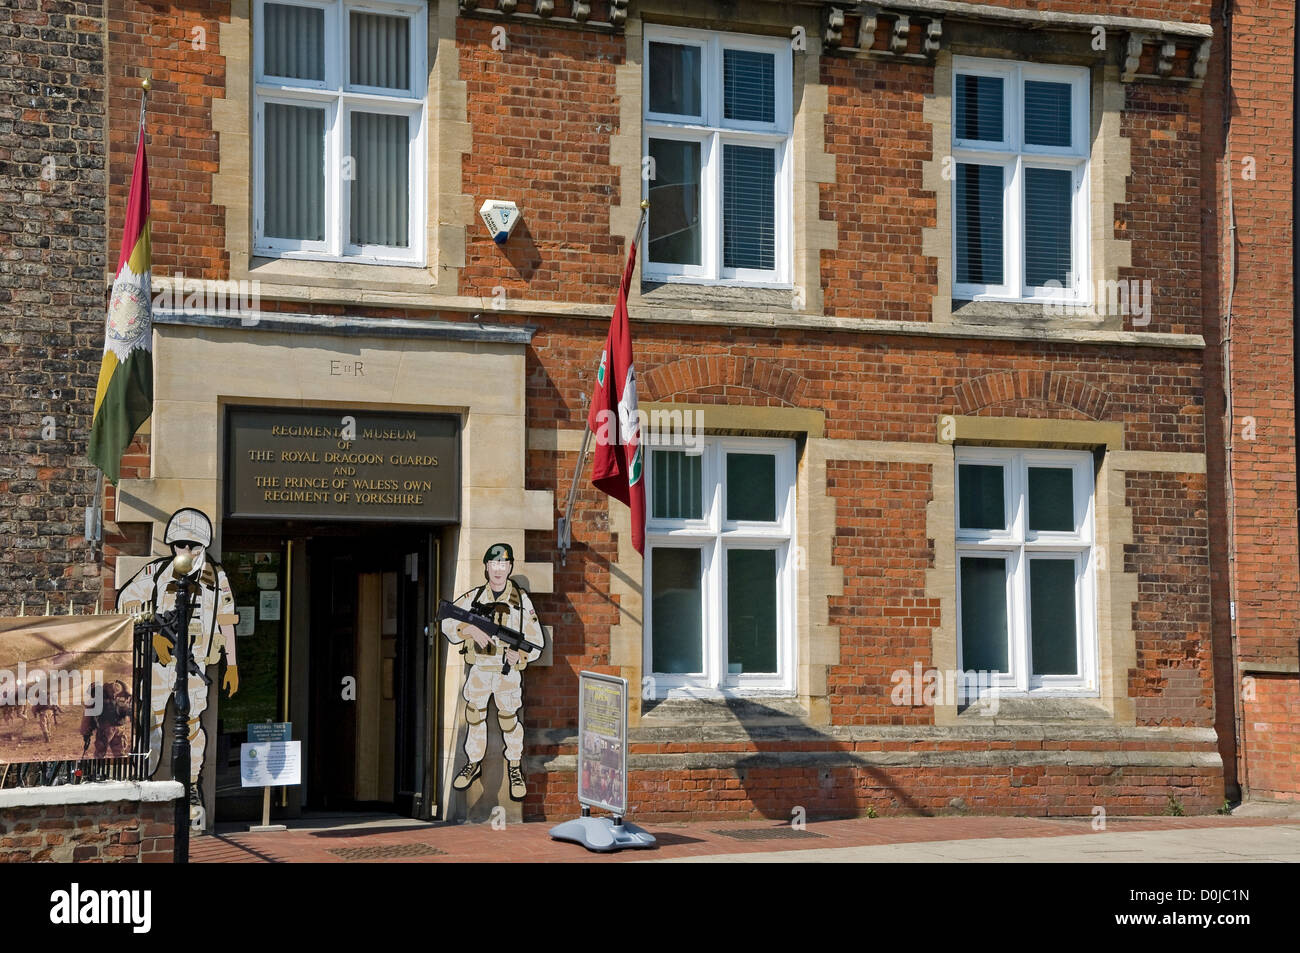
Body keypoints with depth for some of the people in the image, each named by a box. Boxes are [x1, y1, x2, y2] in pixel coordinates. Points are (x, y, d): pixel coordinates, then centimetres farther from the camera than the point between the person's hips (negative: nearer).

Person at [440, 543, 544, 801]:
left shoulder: (521, 599, -2)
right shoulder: (473, 597, 2)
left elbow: (536, 641, 1)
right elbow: (448, 623, -6)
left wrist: (521, 655, -19)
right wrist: (471, 629, -25)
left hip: (508, 672, -2)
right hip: (479, 671, 2)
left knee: (509, 721, -2)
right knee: (475, 718, 12)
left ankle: (515, 768, 18)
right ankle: (474, 763, 31)